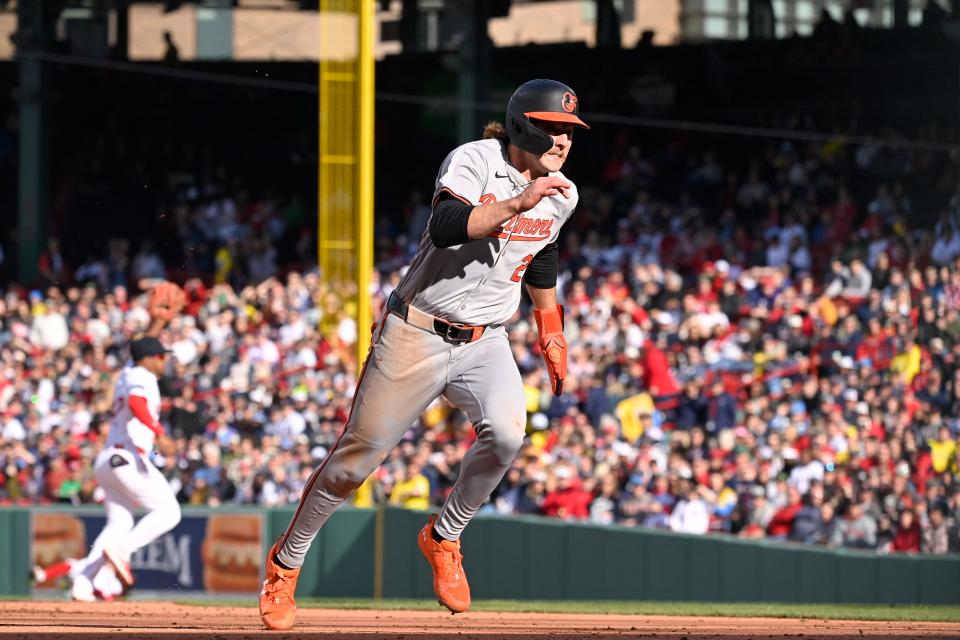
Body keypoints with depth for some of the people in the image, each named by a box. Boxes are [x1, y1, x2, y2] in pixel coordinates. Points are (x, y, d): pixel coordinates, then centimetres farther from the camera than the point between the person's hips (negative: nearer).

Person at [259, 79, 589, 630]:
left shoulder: (562, 195, 3)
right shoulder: (474, 161, -16)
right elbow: (446, 228, -33)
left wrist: (552, 336, 22)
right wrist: (518, 203, -38)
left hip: (484, 342, 5)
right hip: (416, 336, -4)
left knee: (506, 432, -25)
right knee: (358, 456, 0)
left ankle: (444, 540, -2)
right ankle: (286, 563, 21)